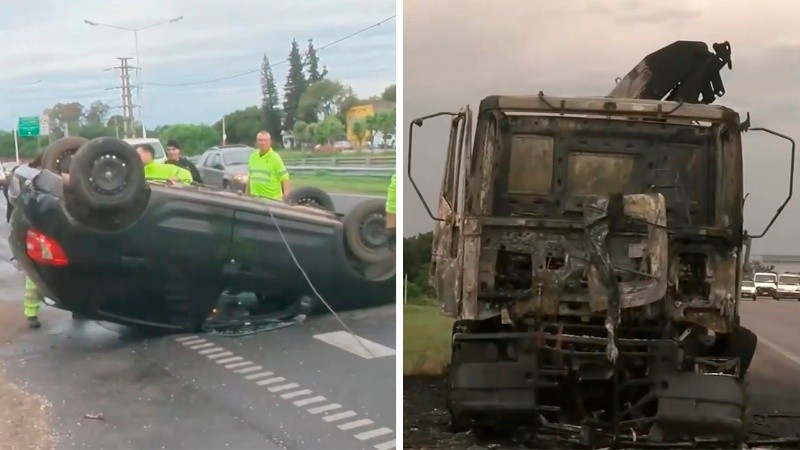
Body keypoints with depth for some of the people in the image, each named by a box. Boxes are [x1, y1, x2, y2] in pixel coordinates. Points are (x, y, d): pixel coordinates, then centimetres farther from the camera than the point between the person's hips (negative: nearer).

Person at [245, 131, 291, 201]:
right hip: (255, 199, 5)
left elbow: (285, 179, -10)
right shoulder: (252, 157, 11)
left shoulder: (275, 158, -6)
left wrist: (286, 196, -20)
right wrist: (246, 194, 20)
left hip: (273, 199, -5)